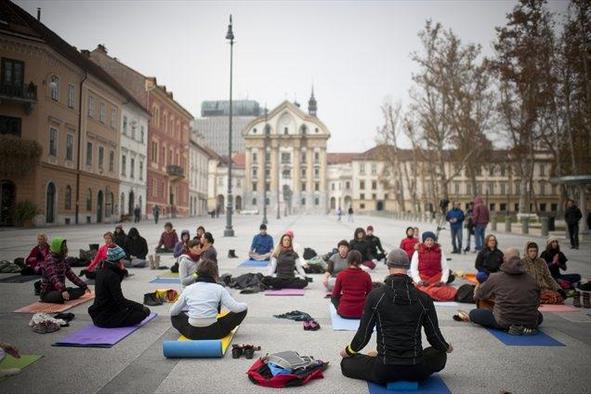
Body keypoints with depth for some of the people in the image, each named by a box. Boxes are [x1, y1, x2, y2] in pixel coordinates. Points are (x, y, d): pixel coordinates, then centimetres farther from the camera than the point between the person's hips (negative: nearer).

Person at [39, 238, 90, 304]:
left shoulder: (62, 259, 8)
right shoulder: (49, 260, -17)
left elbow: (70, 274, 11)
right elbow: (53, 278, -32)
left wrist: (84, 285, 6)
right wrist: (62, 291, -48)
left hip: (59, 290, 8)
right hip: (47, 293, -8)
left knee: (82, 290, 1)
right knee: (61, 296, -37)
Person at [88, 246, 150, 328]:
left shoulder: (101, 269, 5)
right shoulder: (112, 275, -22)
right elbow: (120, 300, -23)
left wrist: (122, 271, 4)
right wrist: (140, 306, -16)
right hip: (106, 317, -9)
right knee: (144, 312, -14)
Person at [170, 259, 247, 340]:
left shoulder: (188, 288, 5)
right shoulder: (219, 288, -3)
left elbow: (173, 312, 11)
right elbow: (236, 308, -8)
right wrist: (244, 305, 14)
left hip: (192, 333, 4)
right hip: (213, 333, -3)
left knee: (175, 316, 33)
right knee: (243, 309, 10)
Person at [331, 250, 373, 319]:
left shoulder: (341, 275, -8)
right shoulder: (366, 276, -6)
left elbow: (335, 295, 3)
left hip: (344, 313, 0)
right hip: (361, 313, 0)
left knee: (333, 298, 28)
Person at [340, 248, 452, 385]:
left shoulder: (375, 295, -10)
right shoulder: (423, 298, -5)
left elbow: (363, 334, -5)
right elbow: (434, 335, 3)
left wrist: (348, 351, 16)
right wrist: (447, 347, 27)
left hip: (384, 371, 0)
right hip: (416, 371, 1)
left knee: (346, 363, 23)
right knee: (440, 355, 32)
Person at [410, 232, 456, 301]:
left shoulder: (439, 252, 12)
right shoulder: (417, 253, 6)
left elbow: (445, 268, 9)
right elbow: (413, 269, 2)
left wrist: (443, 281, -7)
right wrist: (419, 281, -14)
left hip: (437, 281, 2)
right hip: (423, 281, -2)